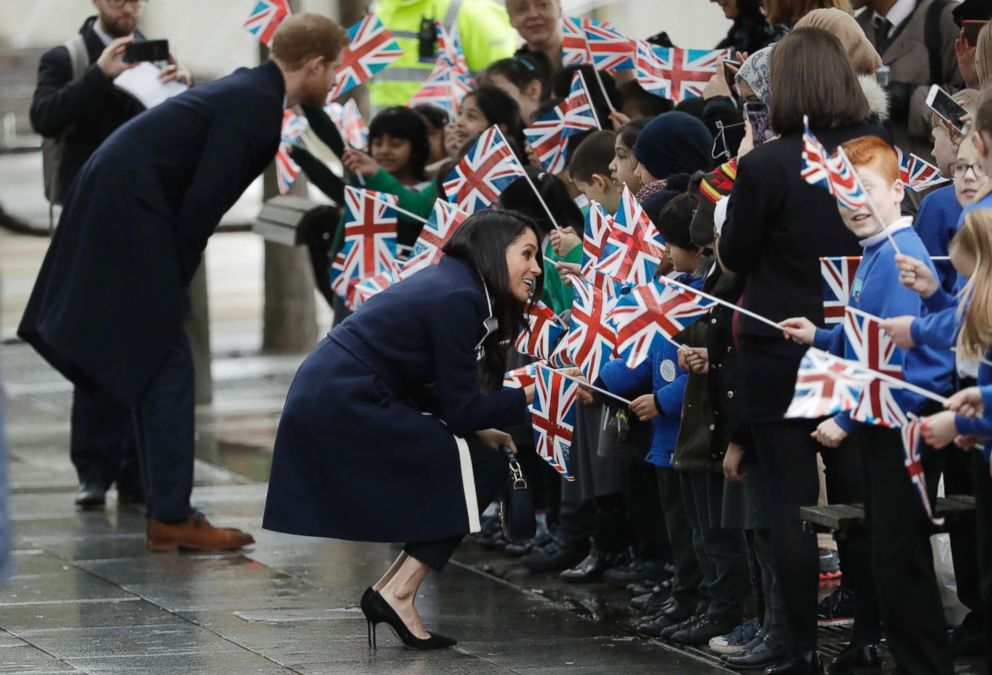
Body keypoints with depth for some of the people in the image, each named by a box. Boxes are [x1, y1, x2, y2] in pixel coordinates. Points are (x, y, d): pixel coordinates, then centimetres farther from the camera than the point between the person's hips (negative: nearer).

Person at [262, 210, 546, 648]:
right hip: (348, 405, -10)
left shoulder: (450, 281, 15)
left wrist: (478, 432, 9)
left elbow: (435, 394, 18)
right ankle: (397, 594, -5)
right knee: (482, 472, -5)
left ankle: (392, 592, 11)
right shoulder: (458, 300, -14)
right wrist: (530, 396, -6)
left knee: (472, 458, 15)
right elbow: (460, 407, -13)